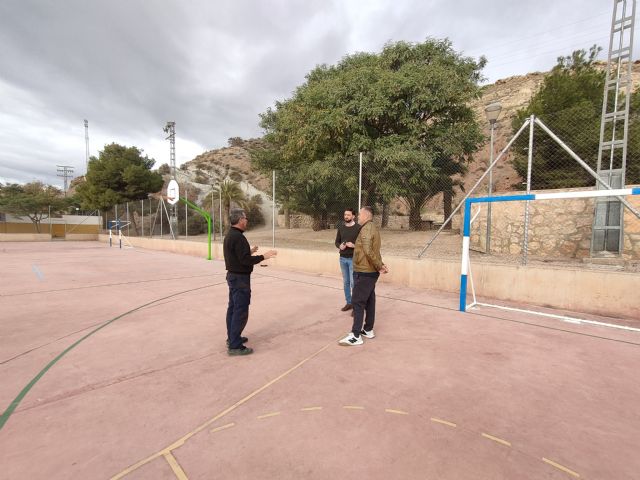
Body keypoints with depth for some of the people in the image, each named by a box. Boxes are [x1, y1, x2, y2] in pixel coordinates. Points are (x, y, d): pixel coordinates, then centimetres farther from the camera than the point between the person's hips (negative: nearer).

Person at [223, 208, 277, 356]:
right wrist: (263, 256, -19)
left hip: (233, 276, 11)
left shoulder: (230, 235, 10)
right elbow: (245, 260, -25)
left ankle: (232, 338, 30)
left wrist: (249, 251, 25)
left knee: (233, 308, 17)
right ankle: (235, 346, 1)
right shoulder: (238, 237, -22)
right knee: (240, 311, -5)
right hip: (240, 278, -11)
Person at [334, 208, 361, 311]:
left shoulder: (358, 228, -8)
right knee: (346, 282, 13)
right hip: (343, 258, 5)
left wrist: (354, 245, -22)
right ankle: (349, 303, 26)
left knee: (353, 283, -5)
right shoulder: (341, 227, 8)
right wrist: (340, 246, -8)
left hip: (353, 259, -5)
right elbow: (337, 241, 13)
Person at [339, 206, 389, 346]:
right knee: (369, 301, 15)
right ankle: (368, 330, 25)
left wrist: (379, 266, -18)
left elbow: (368, 251, -28)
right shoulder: (373, 228, 15)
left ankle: (356, 336, 0)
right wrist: (380, 265, 3)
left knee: (358, 302, -5)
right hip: (371, 272, 10)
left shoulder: (366, 229, -17)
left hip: (364, 272, -10)